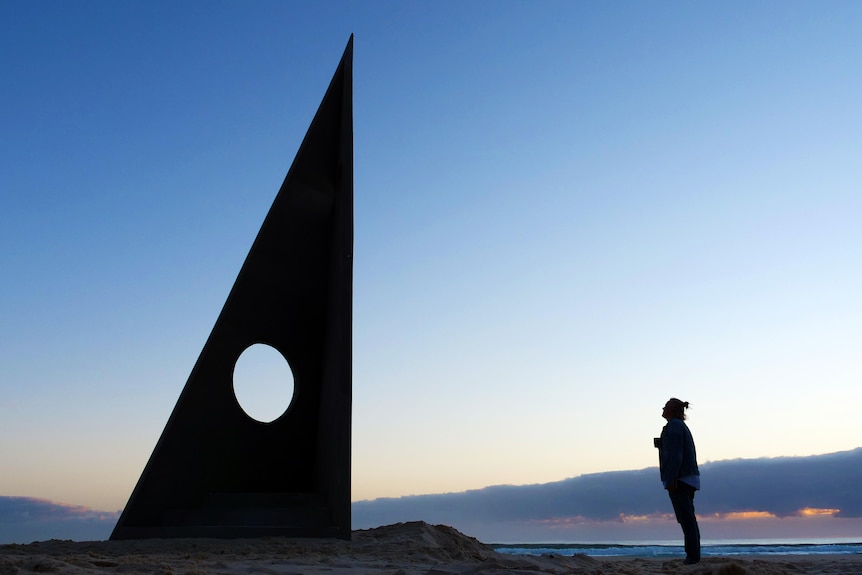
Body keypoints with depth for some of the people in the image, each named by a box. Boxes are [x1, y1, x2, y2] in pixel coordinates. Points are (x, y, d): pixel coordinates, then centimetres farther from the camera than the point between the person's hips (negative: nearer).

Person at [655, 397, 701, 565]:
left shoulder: (674, 425, -10)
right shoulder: (682, 426, 19)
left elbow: (674, 454, -18)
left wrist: (670, 479, -21)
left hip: (679, 479, -10)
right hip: (688, 478, 10)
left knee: (686, 518, -9)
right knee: (688, 518, 10)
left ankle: (692, 556, -8)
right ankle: (694, 556, 11)